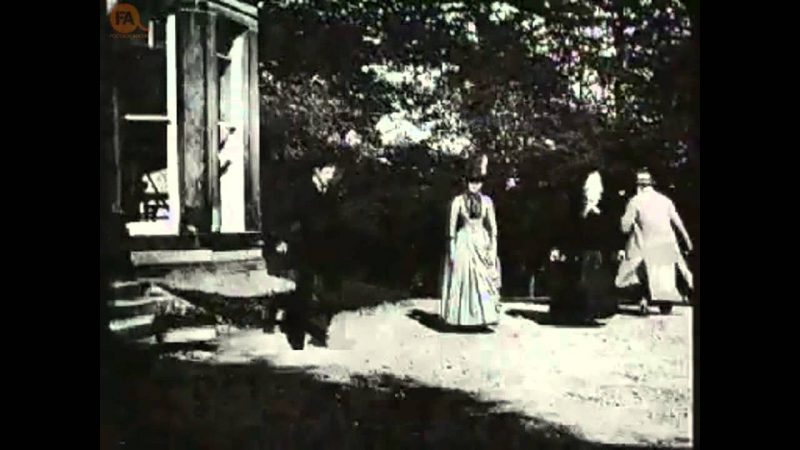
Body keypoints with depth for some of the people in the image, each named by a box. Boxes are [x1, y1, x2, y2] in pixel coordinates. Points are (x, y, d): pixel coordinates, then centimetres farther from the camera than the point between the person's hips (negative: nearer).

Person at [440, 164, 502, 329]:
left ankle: (485, 317, 4)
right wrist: (452, 248, -8)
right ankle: (461, 318, 5)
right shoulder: (458, 200, -2)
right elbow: (452, 226, -3)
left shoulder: (487, 201, 5)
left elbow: (493, 226, 6)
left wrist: (493, 249, 0)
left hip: (482, 243, 2)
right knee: (462, 279, -2)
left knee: (485, 281, -1)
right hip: (464, 243, -2)